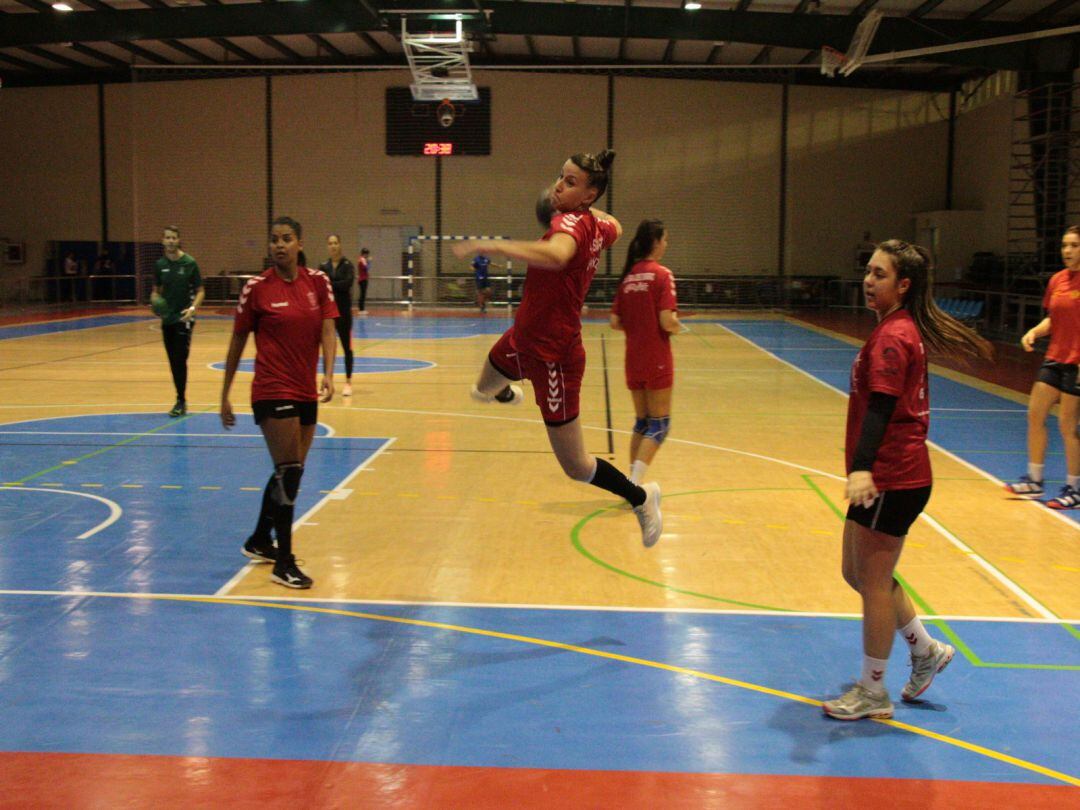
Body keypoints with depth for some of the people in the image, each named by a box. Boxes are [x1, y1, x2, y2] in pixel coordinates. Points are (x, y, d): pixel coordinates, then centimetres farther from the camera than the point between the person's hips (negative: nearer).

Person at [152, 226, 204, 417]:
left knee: (180, 360, -9)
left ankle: (181, 401, 0)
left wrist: (192, 308, -20)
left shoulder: (190, 263, -6)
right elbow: (156, 290, 15)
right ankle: (181, 399, 19)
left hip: (183, 318, -5)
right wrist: (155, 301, -7)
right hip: (167, 319, 5)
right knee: (173, 361, 9)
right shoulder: (160, 264, 5)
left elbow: (200, 291, -3)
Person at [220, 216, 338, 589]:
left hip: (305, 391, 5)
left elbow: (328, 330, -4)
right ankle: (284, 563, -2)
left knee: (287, 473, 15)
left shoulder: (318, 281, 3)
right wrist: (225, 394, 2)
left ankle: (259, 541, 35)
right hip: (273, 390, -5)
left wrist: (328, 374, -21)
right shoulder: (257, 288, -6)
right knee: (289, 473, -10)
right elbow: (238, 341, 1)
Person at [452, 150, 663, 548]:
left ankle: (641, 498, 23)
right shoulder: (597, 223, -1)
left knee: (576, 467, 1)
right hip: (524, 336, 9)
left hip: (552, 354, -9)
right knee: (482, 391, 37)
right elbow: (615, 229, 26)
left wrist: (490, 245, -52)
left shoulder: (571, 221, -27)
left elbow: (556, 255, -52)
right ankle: (507, 393, 73)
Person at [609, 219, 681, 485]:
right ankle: (635, 484, -8)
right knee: (659, 424, 3)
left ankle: (632, 483, 20)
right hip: (657, 360, -6)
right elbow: (667, 321, -20)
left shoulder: (628, 276, 6)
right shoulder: (662, 274, -12)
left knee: (641, 421, 18)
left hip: (633, 359, 6)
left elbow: (615, 322, 4)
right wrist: (676, 326, 1)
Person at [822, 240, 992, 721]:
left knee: (872, 581, 1)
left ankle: (873, 693, 14)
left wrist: (862, 468, -41)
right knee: (858, 573, 18)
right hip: (890, 475, 10)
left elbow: (881, 408, -29)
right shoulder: (902, 329, 12)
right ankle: (925, 649, 31)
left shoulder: (892, 337, -17)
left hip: (892, 478, -10)